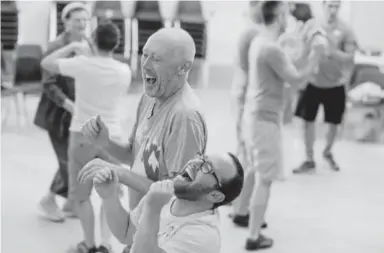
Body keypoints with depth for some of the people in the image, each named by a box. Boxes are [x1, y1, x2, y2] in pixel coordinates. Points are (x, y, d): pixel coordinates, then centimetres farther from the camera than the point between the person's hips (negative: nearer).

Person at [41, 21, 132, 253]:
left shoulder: (83, 64, -12)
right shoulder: (124, 71, -2)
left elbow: (46, 63, -2)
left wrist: (72, 48, 10)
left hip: (83, 135, -2)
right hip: (112, 136, 2)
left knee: (81, 194, 13)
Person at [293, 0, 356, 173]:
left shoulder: (345, 31, -8)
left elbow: (350, 57, -12)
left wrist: (333, 52, -27)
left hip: (335, 85, -1)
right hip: (313, 83, 1)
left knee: (333, 124, 9)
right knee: (308, 121, 3)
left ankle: (327, 153, 37)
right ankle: (309, 160, 17)